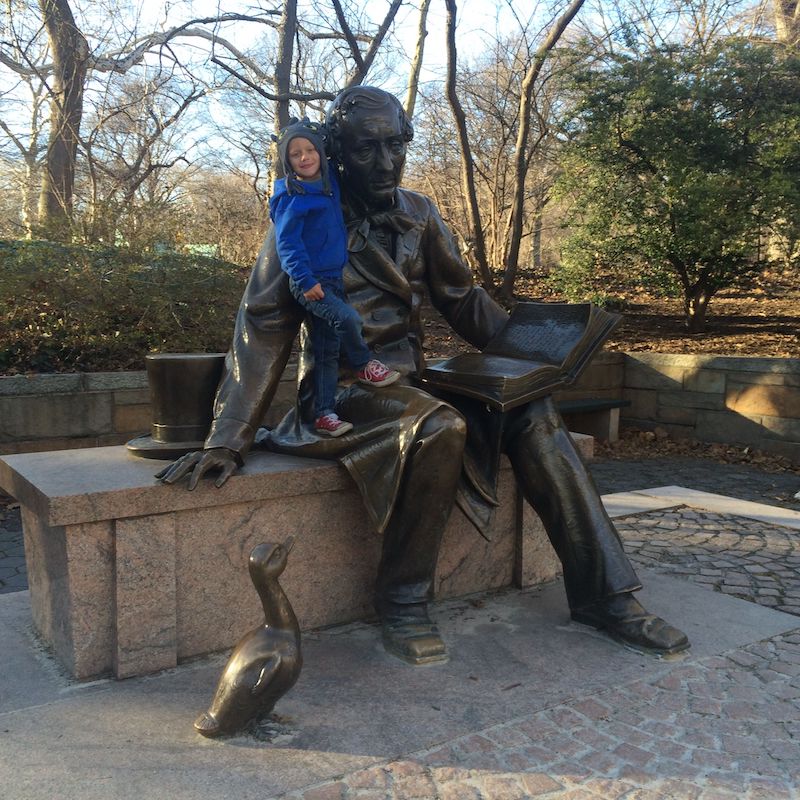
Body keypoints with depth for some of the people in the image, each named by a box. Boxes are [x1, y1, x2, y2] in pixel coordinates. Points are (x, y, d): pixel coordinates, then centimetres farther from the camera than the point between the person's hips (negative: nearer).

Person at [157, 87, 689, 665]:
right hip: (343, 389, -5)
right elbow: (264, 328, -9)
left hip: (410, 380, 5)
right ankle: (403, 602, -15)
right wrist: (228, 440, -15)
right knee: (439, 426, -35)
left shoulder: (418, 213, 10)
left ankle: (603, 594, -11)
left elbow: (462, 299, 15)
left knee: (531, 411, -16)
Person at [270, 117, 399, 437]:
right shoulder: (291, 198, -11)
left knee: (327, 353, 7)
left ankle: (324, 415, 13)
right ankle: (365, 365, 0)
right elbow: (287, 243, -16)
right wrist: (305, 279, -22)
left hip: (333, 280, 7)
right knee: (348, 318, -28)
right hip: (309, 283, -7)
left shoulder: (330, 185, 9)